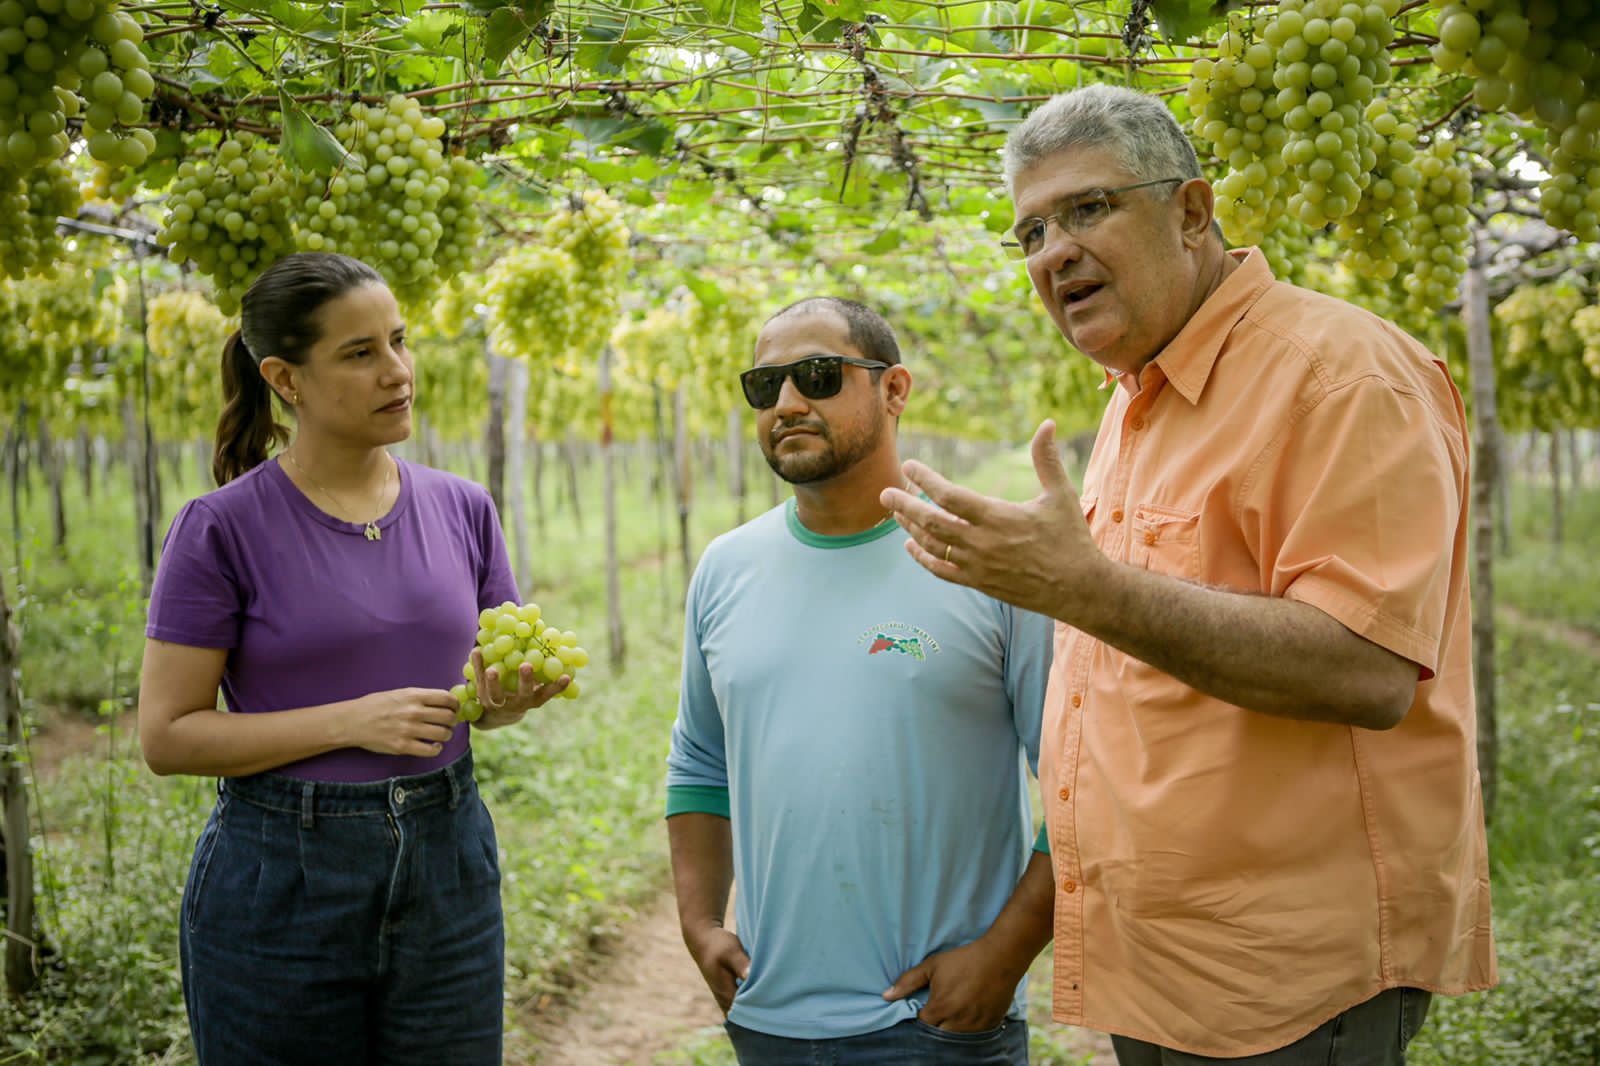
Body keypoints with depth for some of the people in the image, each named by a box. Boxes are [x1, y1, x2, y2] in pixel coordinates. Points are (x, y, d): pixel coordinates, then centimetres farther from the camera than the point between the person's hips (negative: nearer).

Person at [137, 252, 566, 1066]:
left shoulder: (462, 510, 3)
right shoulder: (222, 529, -9)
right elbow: (167, 736, -9)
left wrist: (508, 698, -11)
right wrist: (352, 723, -19)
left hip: (446, 871, 4)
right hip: (281, 879, -3)